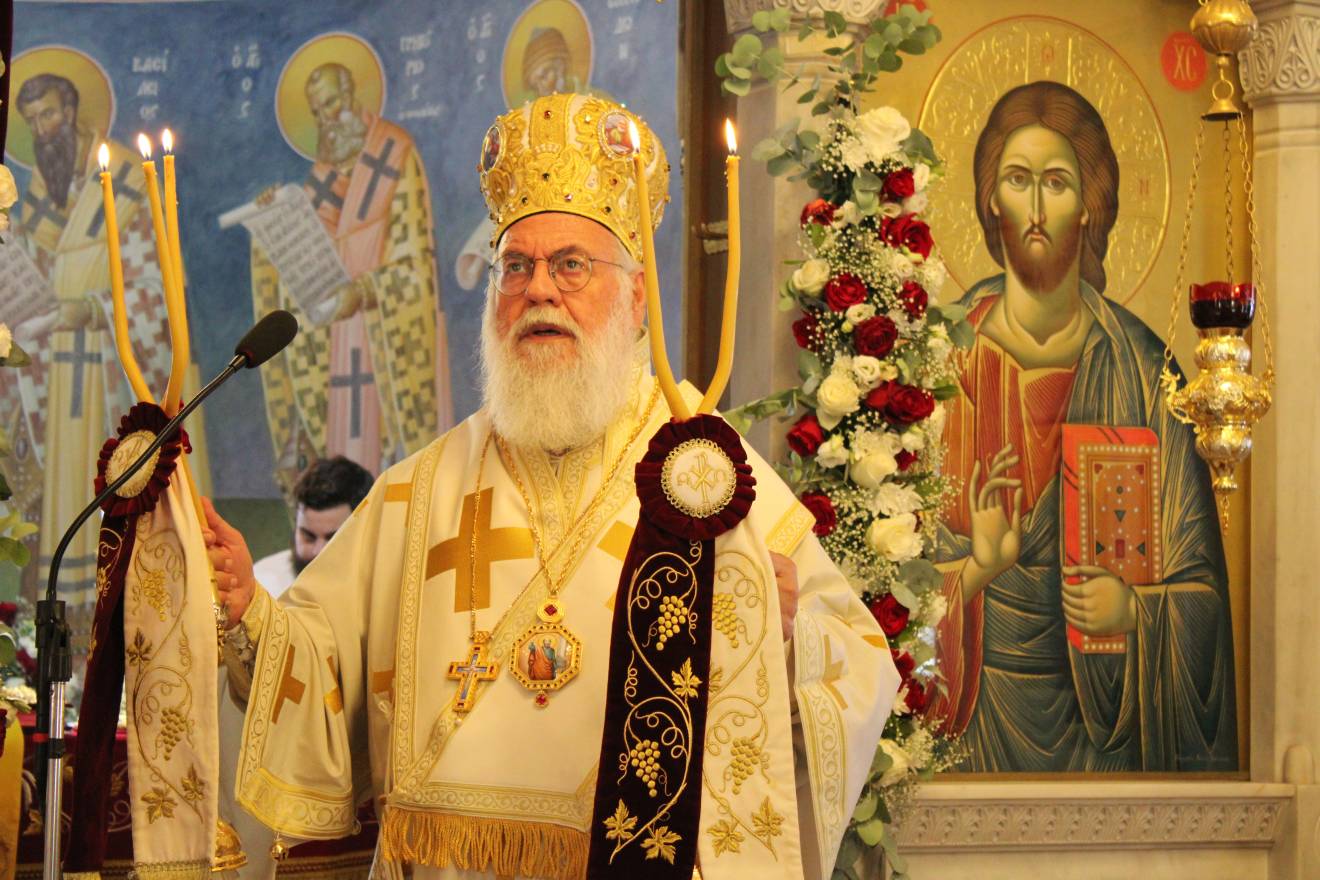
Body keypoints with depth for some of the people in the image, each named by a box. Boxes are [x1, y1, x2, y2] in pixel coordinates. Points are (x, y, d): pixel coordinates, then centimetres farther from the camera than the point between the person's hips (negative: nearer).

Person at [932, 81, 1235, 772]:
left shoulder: (1136, 368, -4)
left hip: (1100, 697, 0)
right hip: (978, 700, 0)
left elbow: (1195, 580, -2)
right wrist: (975, 569, -20)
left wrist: (1132, 607, -20)